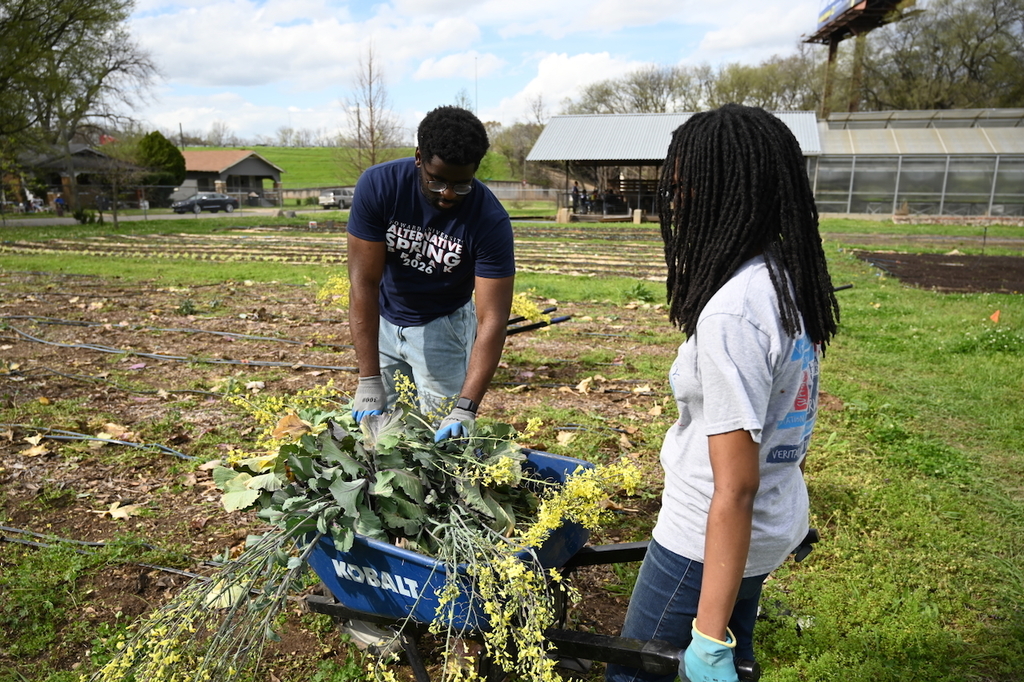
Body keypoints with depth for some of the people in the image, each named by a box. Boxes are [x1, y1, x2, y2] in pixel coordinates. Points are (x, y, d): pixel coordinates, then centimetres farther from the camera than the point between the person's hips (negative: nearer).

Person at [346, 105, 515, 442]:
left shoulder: (490, 220, -26)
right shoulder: (378, 185, -23)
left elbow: (492, 319, -29)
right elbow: (364, 282, -25)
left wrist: (465, 408, -39)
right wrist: (369, 381, -30)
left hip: (442, 325, -1)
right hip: (382, 321, 2)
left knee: (446, 434, -3)